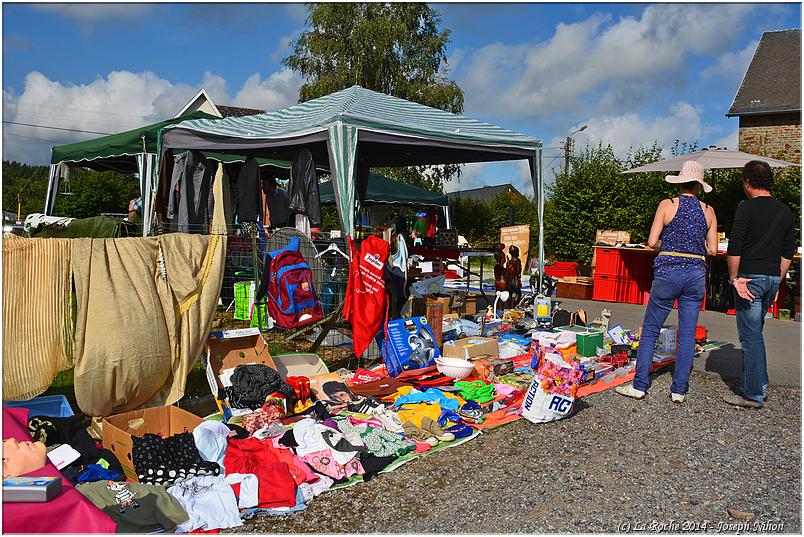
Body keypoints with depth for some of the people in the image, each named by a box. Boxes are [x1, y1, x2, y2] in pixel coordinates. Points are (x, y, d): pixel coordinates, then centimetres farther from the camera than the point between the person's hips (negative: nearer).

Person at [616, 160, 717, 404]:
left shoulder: (668, 205, -2)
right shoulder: (708, 211, 6)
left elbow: (652, 242, -5)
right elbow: (712, 250, 6)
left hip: (668, 272, -3)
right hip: (696, 274, 3)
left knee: (650, 330, 6)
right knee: (687, 335, 8)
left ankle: (639, 385, 7)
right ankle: (679, 390, 13)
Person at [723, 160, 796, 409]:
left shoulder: (747, 207, -10)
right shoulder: (785, 211, 11)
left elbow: (734, 246, -16)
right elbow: (789, 251, 15)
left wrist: (734, 278, -9)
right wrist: (777, 281, 20)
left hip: (749, 277, -7)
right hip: (772, 278, 7)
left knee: (750, 335, -2)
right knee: (754, 331, 19)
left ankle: (753, 395, 4)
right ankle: (759, 384, 25)